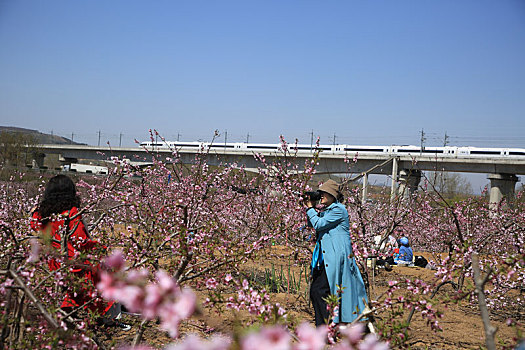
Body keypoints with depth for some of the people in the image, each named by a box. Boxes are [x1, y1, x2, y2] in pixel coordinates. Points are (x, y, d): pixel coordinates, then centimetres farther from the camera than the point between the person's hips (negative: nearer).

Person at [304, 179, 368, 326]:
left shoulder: (338, 209, -9)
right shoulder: (326, 211, 18)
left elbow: (318, 224, -13)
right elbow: (312, 224, 26)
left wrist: (310, 208, 0)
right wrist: (309, 208, 15)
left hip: (336, 257, -9)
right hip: (325, 258, 9)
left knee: (319, 290, -12)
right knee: (315, 291, 7)